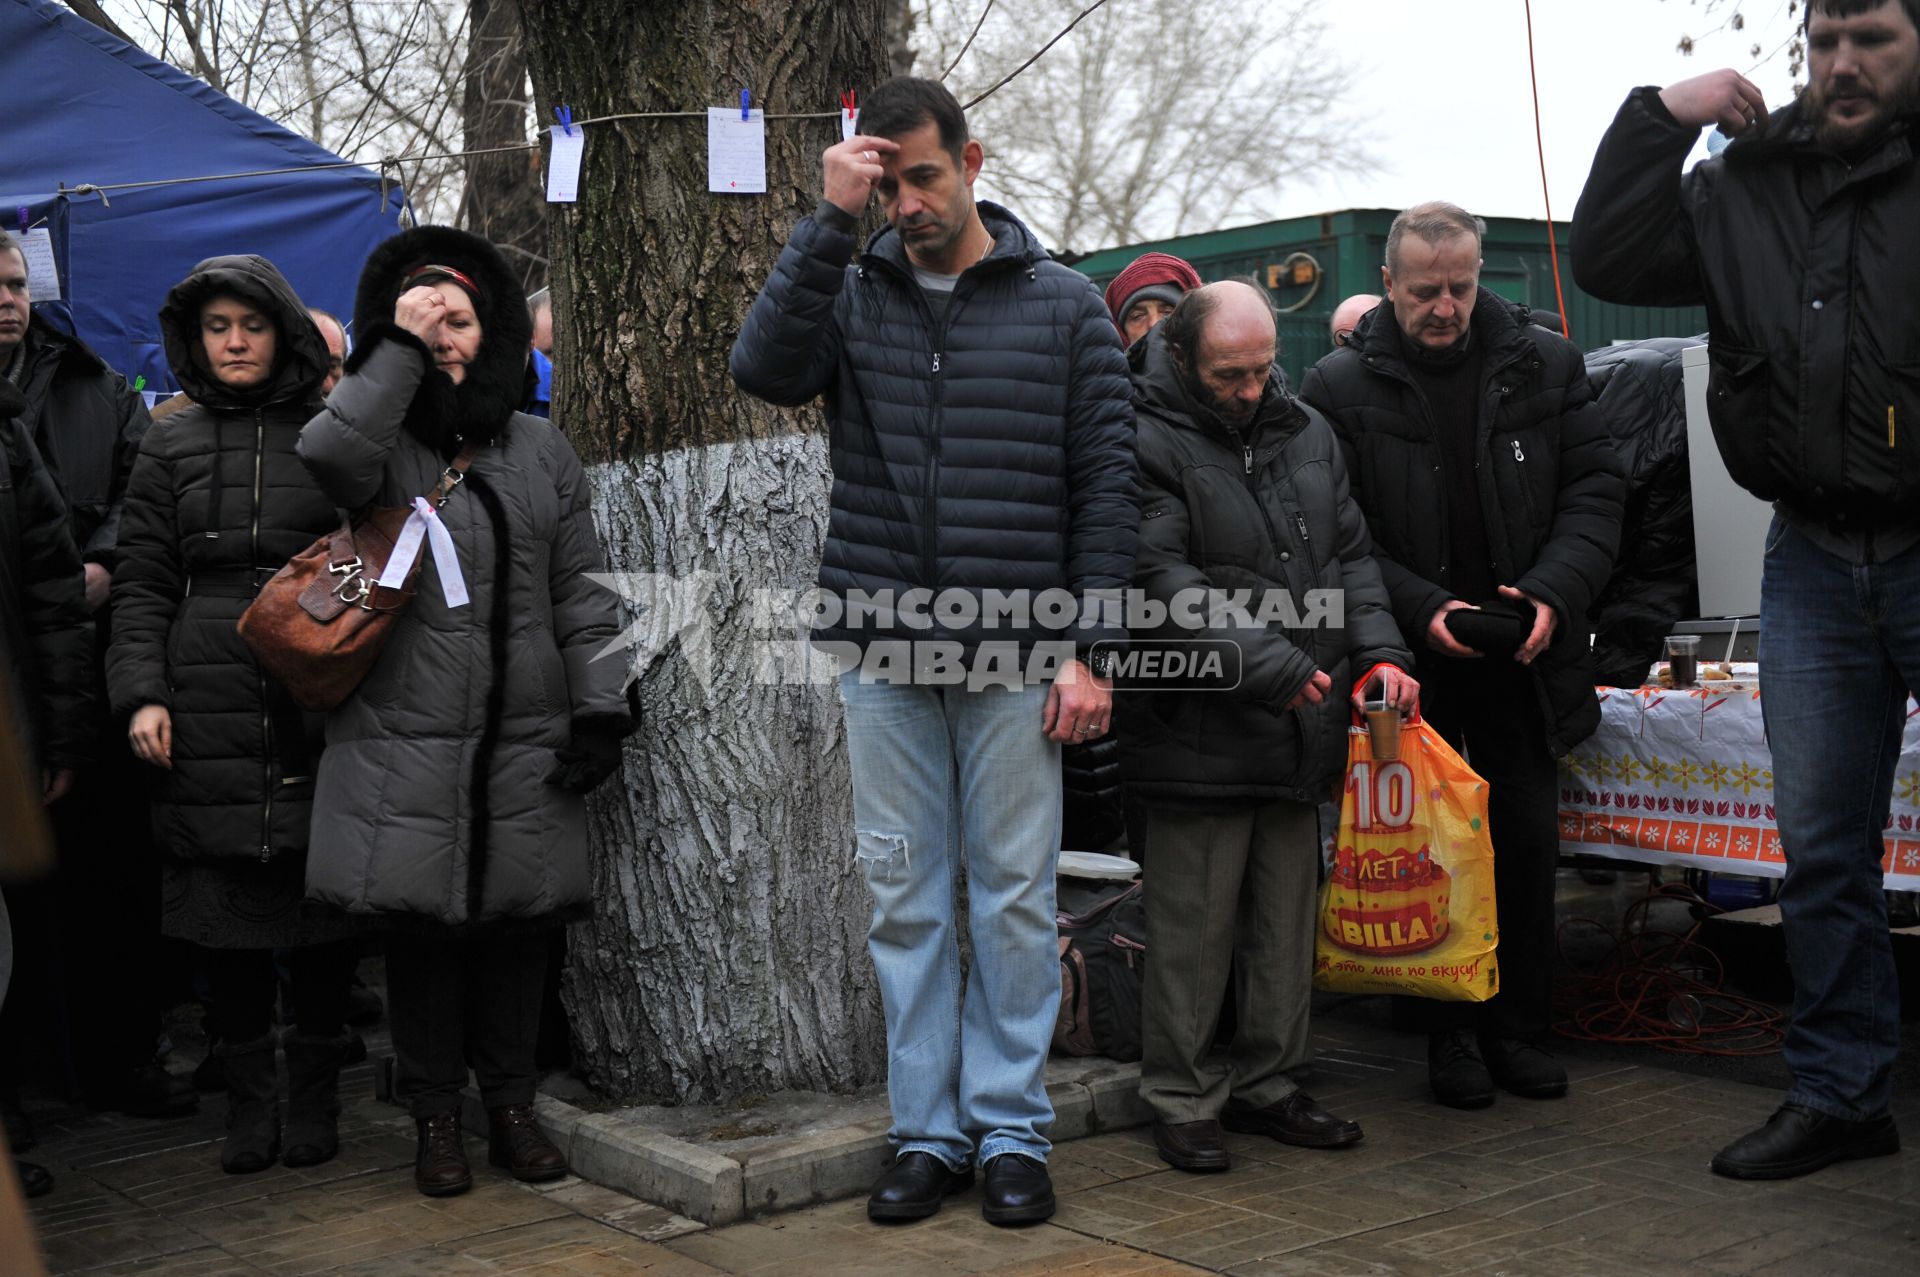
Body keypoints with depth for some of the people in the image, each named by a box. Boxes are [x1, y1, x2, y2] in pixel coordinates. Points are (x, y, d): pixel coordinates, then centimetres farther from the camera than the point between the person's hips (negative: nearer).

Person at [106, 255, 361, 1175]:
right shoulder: (171, 446, 13)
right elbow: (142, 584, 12)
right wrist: (141, 694, -1)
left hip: (323, 705, -1)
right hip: (212, 709, 1)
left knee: (325, 904, 2)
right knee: (227, 918, 2)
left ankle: (313, 1096, 16)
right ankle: (248, 1099, 15)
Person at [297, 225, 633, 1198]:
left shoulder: (541, 451, 11)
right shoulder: (383, 443, 4)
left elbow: (580, 594, 9)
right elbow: (329, 454, -23)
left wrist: (599, 707, 2)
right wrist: (398, 346, -15)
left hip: (525, 743, 2)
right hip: (405, 743, -2)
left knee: (518, 920, 6)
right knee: (420, 923, 2)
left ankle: (511, 1104, 21)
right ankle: (435, 1117, 16)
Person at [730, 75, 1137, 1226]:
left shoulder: (1066, 305, 4)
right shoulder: (852, 294, 8)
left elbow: (1105, 484, 2)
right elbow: (765, 368, -12)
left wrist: (1090, 649, -5)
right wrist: (833, 218, -13)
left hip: (1017, 657, -1)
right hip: (883, 654, 2)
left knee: (1016, 898, 4)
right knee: (906, 900, 7)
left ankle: (1012, 1131, 17)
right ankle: (928, 1132, 18)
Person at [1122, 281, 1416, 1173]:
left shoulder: (1306, 432, 14)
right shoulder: (1148, 441, -9)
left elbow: (1350, 555, 17)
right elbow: (1161, 583, -17)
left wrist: (1377, 652, 1)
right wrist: (1273, 669, -20)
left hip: (1300, 734, 7)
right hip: (1198, 730, -7)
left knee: (1287, 918, 13)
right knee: (1194, 924, 0)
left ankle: (1266, 1084, 26)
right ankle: (1181, 1099, 13)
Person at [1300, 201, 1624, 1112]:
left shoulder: (1545, 365, 4)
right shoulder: (1340, 387, -3)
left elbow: (1594, 489, 4)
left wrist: (1554, 592, -11)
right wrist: (1421, 608, -16)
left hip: (1524, 658, 2)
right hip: (1411, 662, -2)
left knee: (1528, 841, 7)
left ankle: (1518, 1026, 21)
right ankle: (1448, 1032, 16)